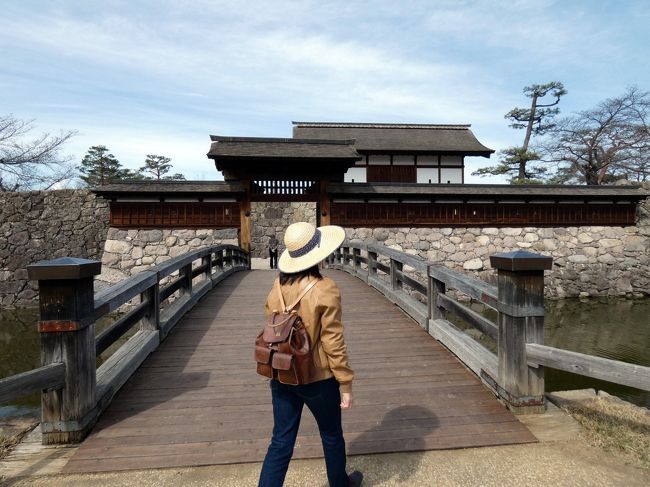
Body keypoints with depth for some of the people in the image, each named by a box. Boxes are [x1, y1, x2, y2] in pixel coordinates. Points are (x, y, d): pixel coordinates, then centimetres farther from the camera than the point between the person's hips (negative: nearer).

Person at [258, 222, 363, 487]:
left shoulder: (279, 285, -5)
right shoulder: (325, 289, -22)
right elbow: (333, 341, -18)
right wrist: (345, 383, -8)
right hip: (318, 378, -4)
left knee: (281, 442, 16)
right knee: (331, 435, 22)